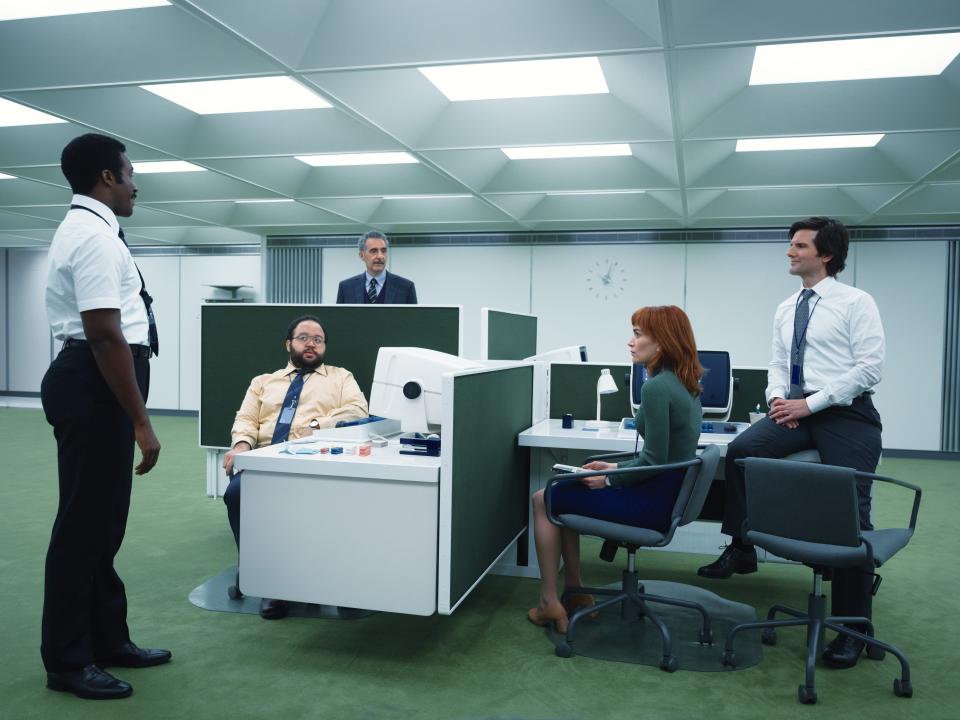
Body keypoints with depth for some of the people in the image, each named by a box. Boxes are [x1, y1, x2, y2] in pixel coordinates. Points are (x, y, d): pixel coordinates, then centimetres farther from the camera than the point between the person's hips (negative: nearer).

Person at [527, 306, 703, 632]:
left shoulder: (656, 388, -21)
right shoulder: (685, 384, 8)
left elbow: (654, 459, -23)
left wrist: (608, 479, -8)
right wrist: (615, 467, 11)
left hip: (653, 503, -10)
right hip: (671, 493, 10)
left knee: (543, 500, 3)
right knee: (563, 491, 19)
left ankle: (550, 601, 12)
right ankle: (575, 593, 23)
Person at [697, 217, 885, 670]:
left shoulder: (856, 303, -4)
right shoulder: (786, 310, 15)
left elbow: (870, 366, -11)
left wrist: (810, 403, -16)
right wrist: (777, 397, -4)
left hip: (847, 413, -5)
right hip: (796, 411, 5)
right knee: (741, 450, -21)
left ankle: (853, 628, 7)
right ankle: (741, 549, -7)